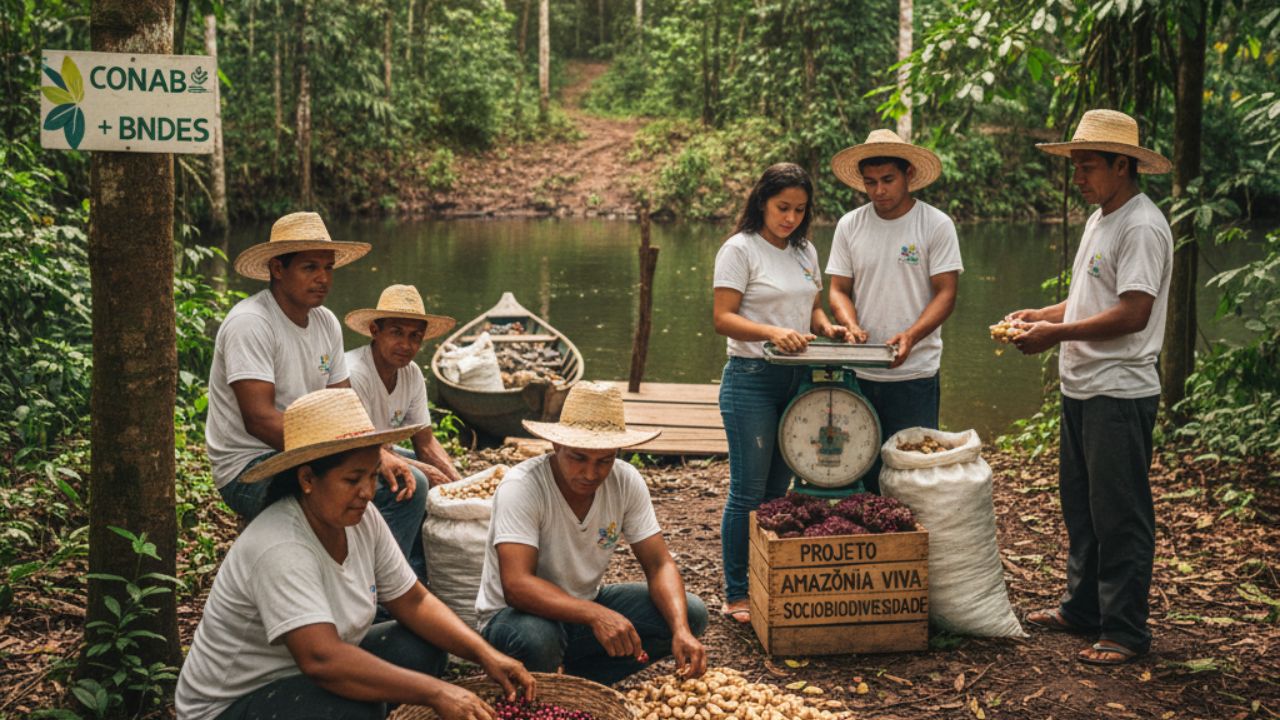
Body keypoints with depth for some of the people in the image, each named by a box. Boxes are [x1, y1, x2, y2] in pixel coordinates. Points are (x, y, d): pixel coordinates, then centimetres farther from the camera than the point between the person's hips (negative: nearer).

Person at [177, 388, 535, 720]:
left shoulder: (363, 520, -6)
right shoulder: (279, 550, -31)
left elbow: (414, 602, 1)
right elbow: (321, 660, -40)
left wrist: (486, 655, -13)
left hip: (309, 679, 9)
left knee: (422, 647, -3)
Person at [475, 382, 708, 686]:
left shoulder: (626, 481, -11)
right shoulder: (522, 486, -26)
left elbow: (659, 565, -9)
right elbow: (516, 585, -36)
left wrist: (681, 630, -28)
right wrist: (596, 615, -49)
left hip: (586, 606, 6)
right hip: (519, 613, -5)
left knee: (690, 612, -12)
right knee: (535, 638, -40)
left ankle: (580, 677, -2)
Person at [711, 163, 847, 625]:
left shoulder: (805, 252, 14)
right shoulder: (740, 249, -6)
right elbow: (723, 318, -13)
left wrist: (826, 327, -2)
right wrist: (772, 332, -28)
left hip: (797, 380, 6)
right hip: (751, 380, -6)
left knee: (778, 490, 10)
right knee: (749, 493, -4)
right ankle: (737, 597, 5)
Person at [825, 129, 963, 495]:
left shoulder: (936, 224, -2)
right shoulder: (849, 225, 6)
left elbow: (945, 293, -6)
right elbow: (838, 290, 8)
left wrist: (911, 335, -22)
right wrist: (851, 324, -13)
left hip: (915, 373, -3)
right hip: (860, 374, 3)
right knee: (861, 474, 6)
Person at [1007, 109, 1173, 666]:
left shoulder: (1142, 227, -15)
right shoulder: (1099, 219, 16)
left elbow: (1132, 314, -23)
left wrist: (1055, 334, -19)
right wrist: (1037, 316, 8)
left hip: (1120, 394, -10)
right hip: (1081, 389, 10)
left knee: (1119, 515, -3)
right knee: (1080, 507, 17)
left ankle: (1125, 630, 6)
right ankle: (1083, 608, 30)